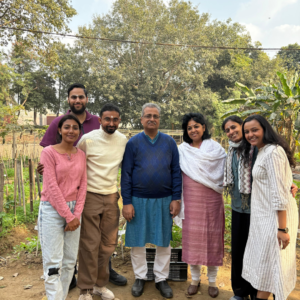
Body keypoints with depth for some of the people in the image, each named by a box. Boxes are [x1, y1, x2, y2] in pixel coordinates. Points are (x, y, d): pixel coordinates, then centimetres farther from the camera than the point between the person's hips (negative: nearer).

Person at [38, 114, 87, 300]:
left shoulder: (81, 155, 6)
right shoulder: (49, 152, -9)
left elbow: (82, 185, 5)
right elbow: (52, 187, -13)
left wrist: (77, 214, -4)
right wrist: (68, 216, -12)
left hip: (74, 209, 5)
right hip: (52, 210, -5)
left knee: (70, 260, 11)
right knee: (53, 262, -1)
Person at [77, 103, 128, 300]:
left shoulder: (124, 141, 3)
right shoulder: (88, 139, -8)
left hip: (112, 196, 4)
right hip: (90, 195, -4)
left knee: (109, 244, 10)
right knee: (90, 244, 1)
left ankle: (100, 284, 29)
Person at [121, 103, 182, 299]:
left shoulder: (169, 142, 3)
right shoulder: (133, 143, -1)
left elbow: (176, 172, 3)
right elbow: (126, 174, -3)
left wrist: (176, 198, -2)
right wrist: (127, 202, -6)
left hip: (164, 201, 1)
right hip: (139, 200, -1)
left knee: (164, 242, 11)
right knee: (137, 241, 10)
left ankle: (161, 278, 29)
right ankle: (140, 277, 30)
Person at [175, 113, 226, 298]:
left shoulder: (216, 148, 1)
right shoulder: (182, 150, 3)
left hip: (212, 200, 0)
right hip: (191, 200, 1)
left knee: (212, 238, 6)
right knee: (193, 238, 7)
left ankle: (212, 281, 24)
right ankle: (195, 279, 26)